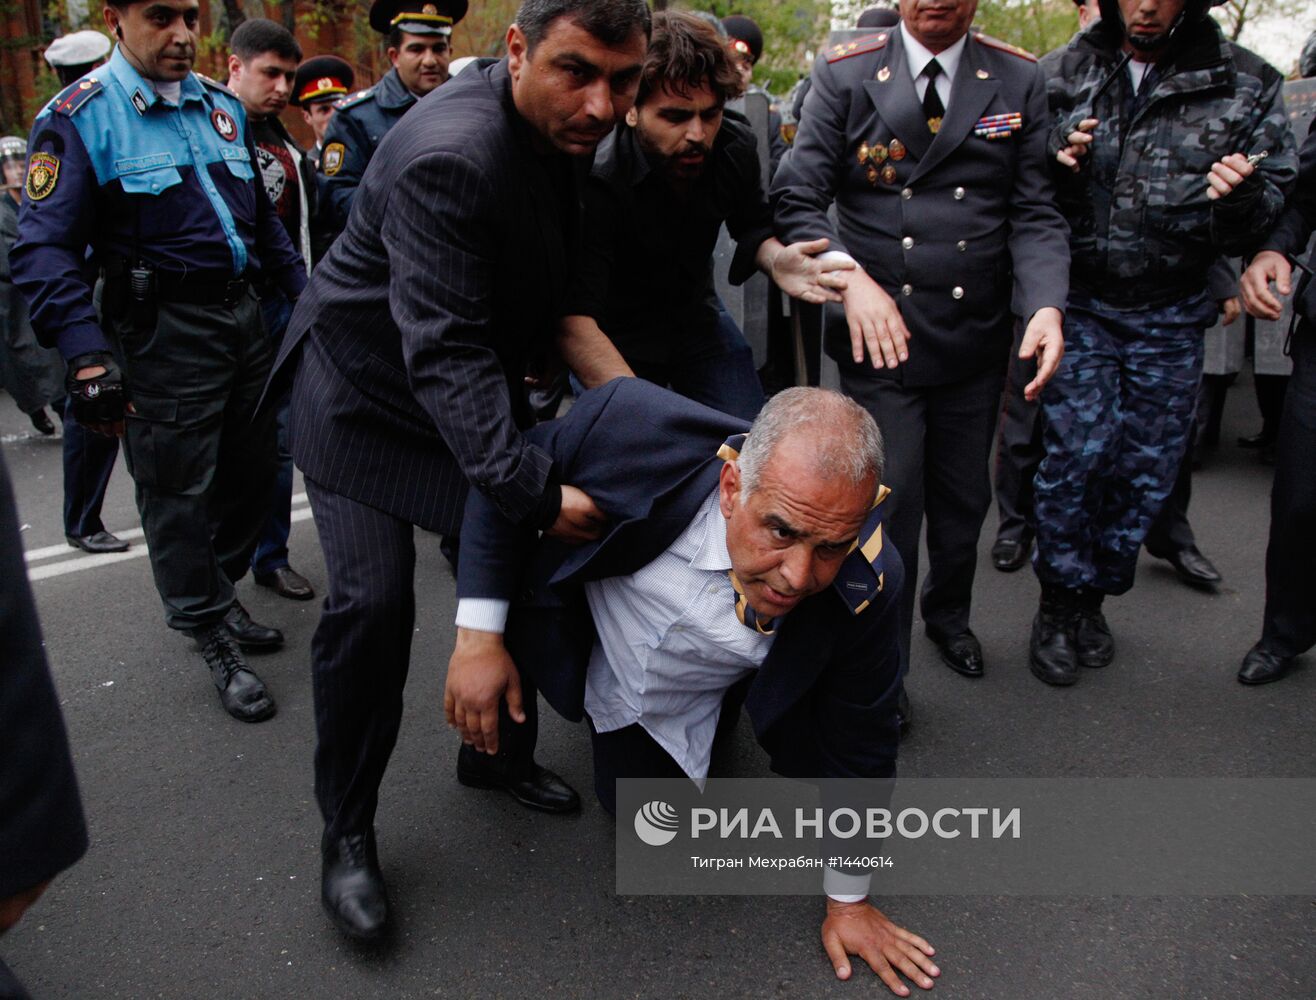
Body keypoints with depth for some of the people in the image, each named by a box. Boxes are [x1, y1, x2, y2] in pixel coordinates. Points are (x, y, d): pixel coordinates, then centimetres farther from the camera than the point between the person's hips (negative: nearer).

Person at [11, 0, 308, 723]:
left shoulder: (223, 107, 11)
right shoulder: (79, 118, -9)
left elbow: (262, 217, 22)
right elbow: (43, 250, -15)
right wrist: (86, 355, -26)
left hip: (243, 316, 7)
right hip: (163, 332, -6)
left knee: (252, 472, 15)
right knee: (179, 493, 2)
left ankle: (214, 593, 36)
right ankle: (212, 635, 17)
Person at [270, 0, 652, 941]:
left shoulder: (559, 123, -6)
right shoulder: (448, 157, -34)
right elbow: (444, 355, -38)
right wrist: (537, 490, -42)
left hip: (474, 377, 8)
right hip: (367, 389, -8)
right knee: (372, 600, -14)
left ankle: (493, 748, 30)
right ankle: (347, 831, 6)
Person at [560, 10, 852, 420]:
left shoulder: (735, 147, -13)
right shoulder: (596, 182, -31)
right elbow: (574, 320, -38)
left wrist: (775, 259, -17)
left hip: (697, 318, 5)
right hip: (615, 341, -4)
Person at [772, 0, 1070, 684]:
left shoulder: (1020, 81, 4)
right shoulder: (843, 75, -2)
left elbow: (1034, 213, 1)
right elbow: (795, 200, -6)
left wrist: (1046, 304, -16)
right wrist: (850, 278, -22)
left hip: (976, 339, 3)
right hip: (878, 334, -3)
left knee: (964, 499, 17)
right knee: (888, 502, -3)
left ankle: (948, 615, 46)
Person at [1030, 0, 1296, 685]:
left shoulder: (1246, 85, 1)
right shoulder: (1067, 73, 1)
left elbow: (1276, 202, 4)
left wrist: (1241, 197, -19)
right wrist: (1060, 163, -15)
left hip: (1171, 317, 2)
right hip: (1081, 305, -1)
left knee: (1145, 465, 7)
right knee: (1078, 449, -10)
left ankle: (1093, 596, 27)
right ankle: (1059, 601, 11)